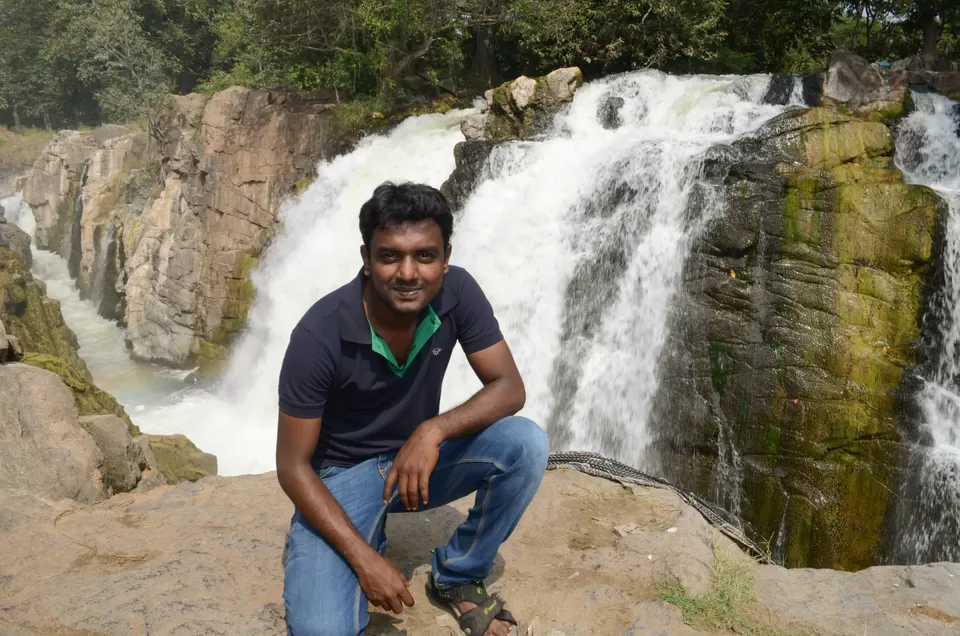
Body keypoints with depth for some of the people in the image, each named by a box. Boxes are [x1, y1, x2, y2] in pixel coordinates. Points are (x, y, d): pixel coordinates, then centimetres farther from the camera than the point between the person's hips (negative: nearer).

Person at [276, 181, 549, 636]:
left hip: (419, 454, 4)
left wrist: (434, 430, -32)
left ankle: (456, 577, 1)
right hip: (342, 473, -3)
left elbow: (509, 387, -14)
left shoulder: (457, 292, -18)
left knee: (526, 445, -22)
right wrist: (363, 559, -26)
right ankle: (369, 538, 10)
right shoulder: (319, 336, -27)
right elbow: (292, 465, -19)